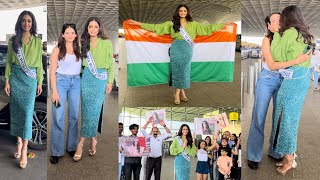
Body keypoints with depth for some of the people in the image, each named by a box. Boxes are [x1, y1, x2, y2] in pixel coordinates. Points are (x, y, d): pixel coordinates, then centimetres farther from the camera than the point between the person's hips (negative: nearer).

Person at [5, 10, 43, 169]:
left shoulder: (37, 42, 3)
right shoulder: (13, 40, 4)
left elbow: (39, 63, 6)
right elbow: (9, 62, 4)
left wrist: (40, 82, 4)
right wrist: (7, 81, -2)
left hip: (30, 79, -1)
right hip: (15, 78, 2)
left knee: (27, 111, -6)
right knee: (16, 110, 6)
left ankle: (24, 149, -4)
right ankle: (19, 142, 20)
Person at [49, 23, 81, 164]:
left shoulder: (78, 49, 8)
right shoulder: (57, 49, -3)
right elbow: (52, 72, -7)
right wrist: (55, 92, -11)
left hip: (76, 82, 4)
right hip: (61, 81, -4)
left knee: (74, 116, 9)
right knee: (58, 118, -2)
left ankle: (71, 146, 23)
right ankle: (56, 152, 7)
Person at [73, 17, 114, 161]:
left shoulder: (106, 43, -1)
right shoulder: (83, 43, 9)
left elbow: (111, 64, 1)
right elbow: (81, 62, 17)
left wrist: (110, 82, -3)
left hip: (101, 79, -3)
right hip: (87, 78, 3)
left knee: (94, 110, -6)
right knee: (86, 109, 0)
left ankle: (81, 142, 2)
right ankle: (93, 139, 11)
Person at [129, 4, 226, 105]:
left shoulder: (193, 24, 11)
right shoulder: (172, 24, 7)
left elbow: (207, 28, 12)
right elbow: (157, 27, 4)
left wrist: (223, 25, 9)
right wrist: (140, 24, -2)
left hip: (188, 50, 1)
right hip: (176, 49, -1)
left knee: (185, 70, 0)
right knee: (177, 70, -3)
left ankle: (178, 92, 9)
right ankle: (181, 92, 5)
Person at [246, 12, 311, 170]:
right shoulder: (267, 40, -9)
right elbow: (272, 65, -18)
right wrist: (296, 61, -24)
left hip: (283, 81, 4)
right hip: (266, 81, -4)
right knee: (259, 118, 1)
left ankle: (275, 151, 28)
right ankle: (253, 156, 12)